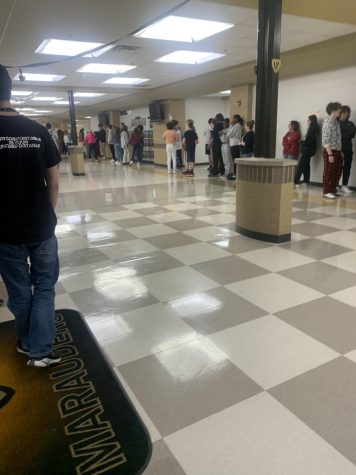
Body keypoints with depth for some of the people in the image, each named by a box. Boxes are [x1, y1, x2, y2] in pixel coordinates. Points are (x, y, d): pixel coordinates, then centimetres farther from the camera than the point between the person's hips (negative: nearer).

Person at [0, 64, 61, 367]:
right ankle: (41, 350, 15)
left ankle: (28, 344, 33)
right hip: (41, 226, 2)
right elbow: (54, 183, 1)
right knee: (44, 286, 13)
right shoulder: (39, 131, -2)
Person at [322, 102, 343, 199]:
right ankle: (326, 191, 9)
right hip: (329, 151, -8)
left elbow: (337, 139, 16)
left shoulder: (336, 122, 12)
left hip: (337, 151, 9)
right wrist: (330, 154, -21)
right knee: (328, 172, -1)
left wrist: (340, 151, 13)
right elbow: (326, 140, -19)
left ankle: (333, 189, 24)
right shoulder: (327, 123, -14)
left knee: (337, 172, 13)